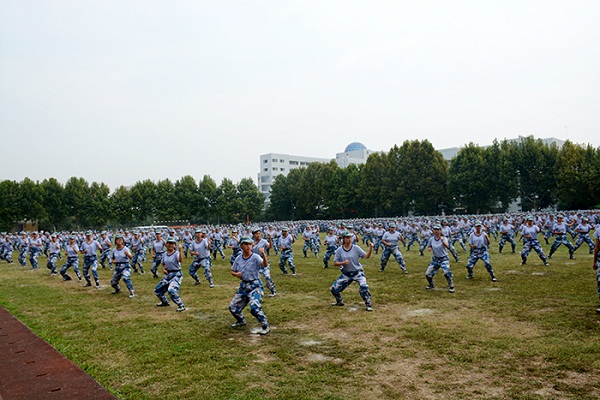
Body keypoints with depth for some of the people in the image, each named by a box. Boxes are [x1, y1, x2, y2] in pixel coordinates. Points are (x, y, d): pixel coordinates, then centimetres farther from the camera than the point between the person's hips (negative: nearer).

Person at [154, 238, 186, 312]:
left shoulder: (176, 253, -15)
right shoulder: (164, 254, 5)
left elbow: (180, 260, -37)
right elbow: (162, 263, 21)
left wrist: (180, 250, -51)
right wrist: (163, 269, 1)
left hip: (176, 274, -8)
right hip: (168, 274, 8)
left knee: (171, 290, -29)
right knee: (157, 290, 16)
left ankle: (181, 306, -16)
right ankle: (165, 302, 42)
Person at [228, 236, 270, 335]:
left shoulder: (255, 257, -14)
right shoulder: (238, 258, 2)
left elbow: (265, 265, -32)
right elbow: (232, 271, 13)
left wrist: (263, 254, -50)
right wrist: (236, 274, -10)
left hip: (255, 285, -6)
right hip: (243, 286, 7)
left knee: (254, 308, -24)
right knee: (233, 307, 14)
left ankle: (265, 327, -4)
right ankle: (241, 321, 44)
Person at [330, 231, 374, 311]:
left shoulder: (356, 248, -9)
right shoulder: (339, 250, -5)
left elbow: (367, 256, -16)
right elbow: (335, 263, -4)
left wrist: (370, 249, -34)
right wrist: (343, 262, -23)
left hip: (357, 272, -3)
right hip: (346, 274, 3)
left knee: (363, 286, -28)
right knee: (333, 289, 3)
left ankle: (368, 305, -7)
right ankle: (339, 301, 34)